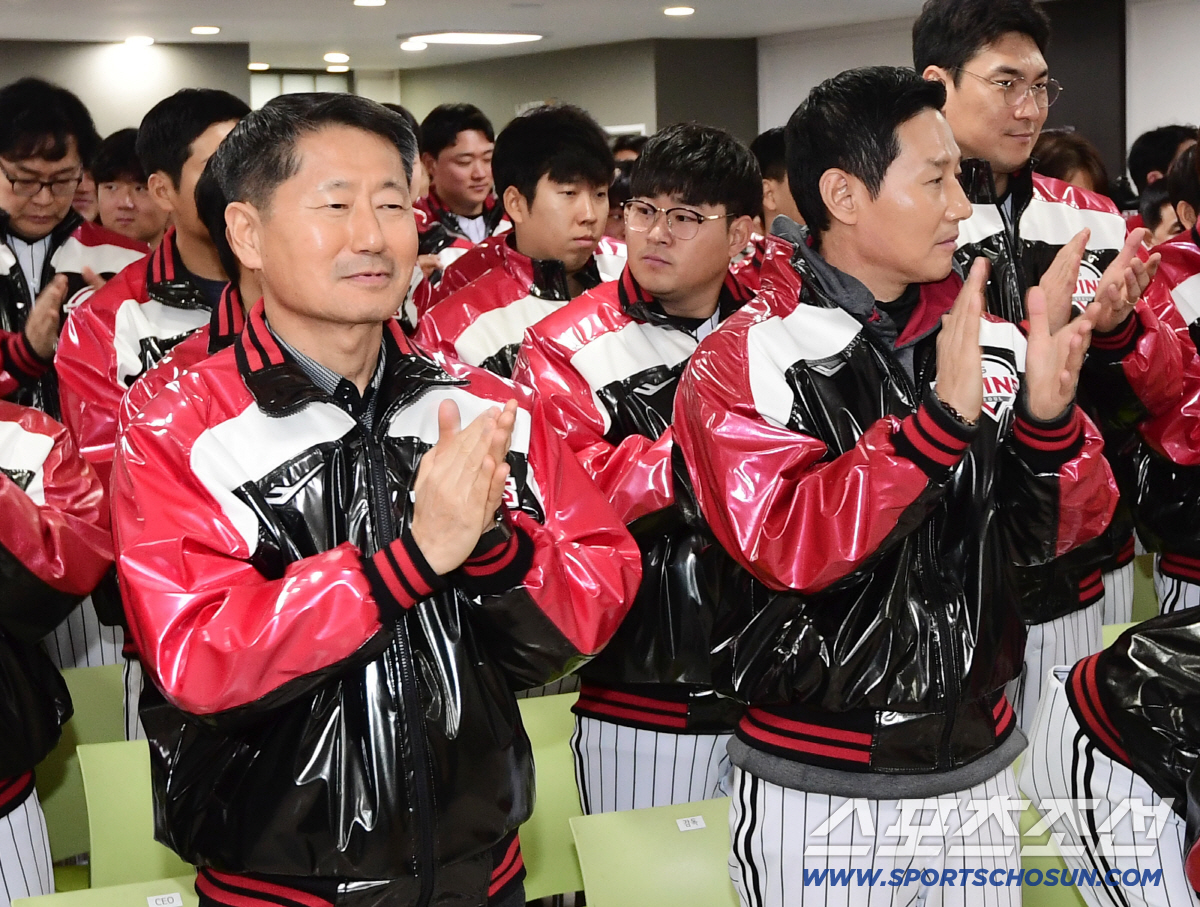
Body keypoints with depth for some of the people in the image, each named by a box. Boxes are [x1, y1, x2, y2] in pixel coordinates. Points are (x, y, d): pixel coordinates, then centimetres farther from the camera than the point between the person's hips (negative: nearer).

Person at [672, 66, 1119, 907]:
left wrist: (1049, 416, -18)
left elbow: (1057, 532, 1)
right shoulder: (743, 365, -12)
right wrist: (944, 417, -30)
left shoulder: (990, 342, 1)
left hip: (980, 769, 5)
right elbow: (790, 548, -23)